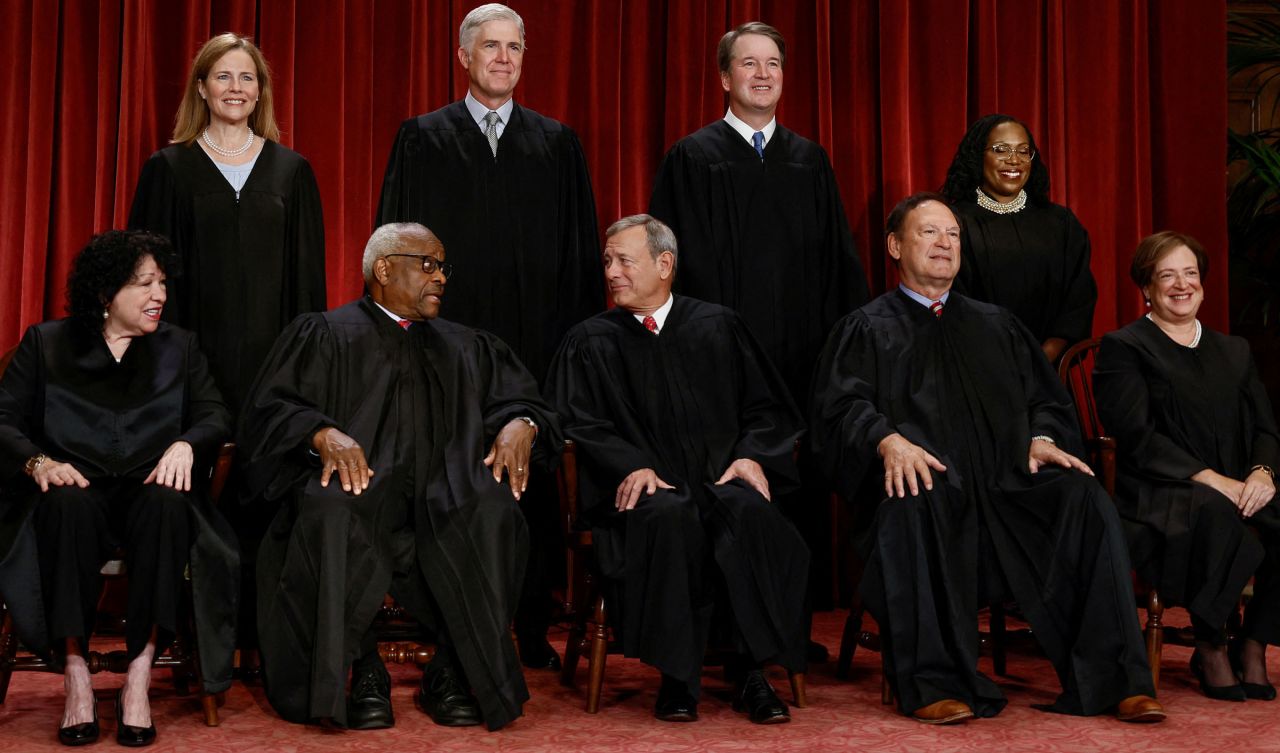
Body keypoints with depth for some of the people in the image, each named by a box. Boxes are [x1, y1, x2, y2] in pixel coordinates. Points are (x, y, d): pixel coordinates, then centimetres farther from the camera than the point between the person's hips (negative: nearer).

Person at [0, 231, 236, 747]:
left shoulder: (178, 347, 18)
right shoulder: (45, 344, 14)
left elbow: (216, 417, 8)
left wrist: (186, 443, -15)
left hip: (148, 491, 1)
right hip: (75, 488, -1)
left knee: (168, 505, -36)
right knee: (68, 505, -38)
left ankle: (139, 679, -34)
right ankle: (75, 677, -34)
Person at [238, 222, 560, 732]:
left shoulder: (467, 349, 25)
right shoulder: (322, 335, 13)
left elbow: (521, 399, 18)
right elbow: (269, 409, 1)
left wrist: (521, 424, -7)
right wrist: (324, 432, -20)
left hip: (441, 499, 2)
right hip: (358, 489, -2)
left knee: (492, 509, -32)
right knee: (333, 512, -38)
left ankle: (453, 672, -22)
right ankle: (363, 671, -23)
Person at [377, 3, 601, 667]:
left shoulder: (557, 143, 12)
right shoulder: (422, 138, 8)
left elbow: (581, 248, 10)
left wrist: (580, 335, 2)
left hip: (535, 340, 1)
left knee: (533, 486, 3)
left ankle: (533, 630, 13)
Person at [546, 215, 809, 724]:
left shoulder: (717, 327, 15)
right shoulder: (589, 343, 12)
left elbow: (764, 409, 14)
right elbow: (579, 423, 2)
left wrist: (751, 456, -6)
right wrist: (632, 465, -15)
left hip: (721, 481, 1)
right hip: (648, 489, -1)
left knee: (750, 511, -34)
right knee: (669, 516, -37)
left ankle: (752, 674, -25)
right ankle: (677, 677, -27)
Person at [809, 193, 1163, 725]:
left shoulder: (997, 326, 29)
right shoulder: (867, 328, 17)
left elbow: (1045, 398, 21)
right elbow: (843, 405, 1)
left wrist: (1042, 437, -2)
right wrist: (888, 441, -20)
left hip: (1006, 482, 4)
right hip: (925, 480, -3)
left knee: (1085, 497, -26)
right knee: (912, 506, -39)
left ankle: (1111, 680, -25)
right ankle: (932, 683, -32)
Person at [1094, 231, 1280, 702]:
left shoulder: (1234, 351, 23)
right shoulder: (1122, 348, 4)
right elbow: (1136, 436, -9)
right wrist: (1211, 479, -19)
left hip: (1236, 493, 5)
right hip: (1156, 498, -5)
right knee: (1214, 513, -38)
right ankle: (1210, 649, -18)